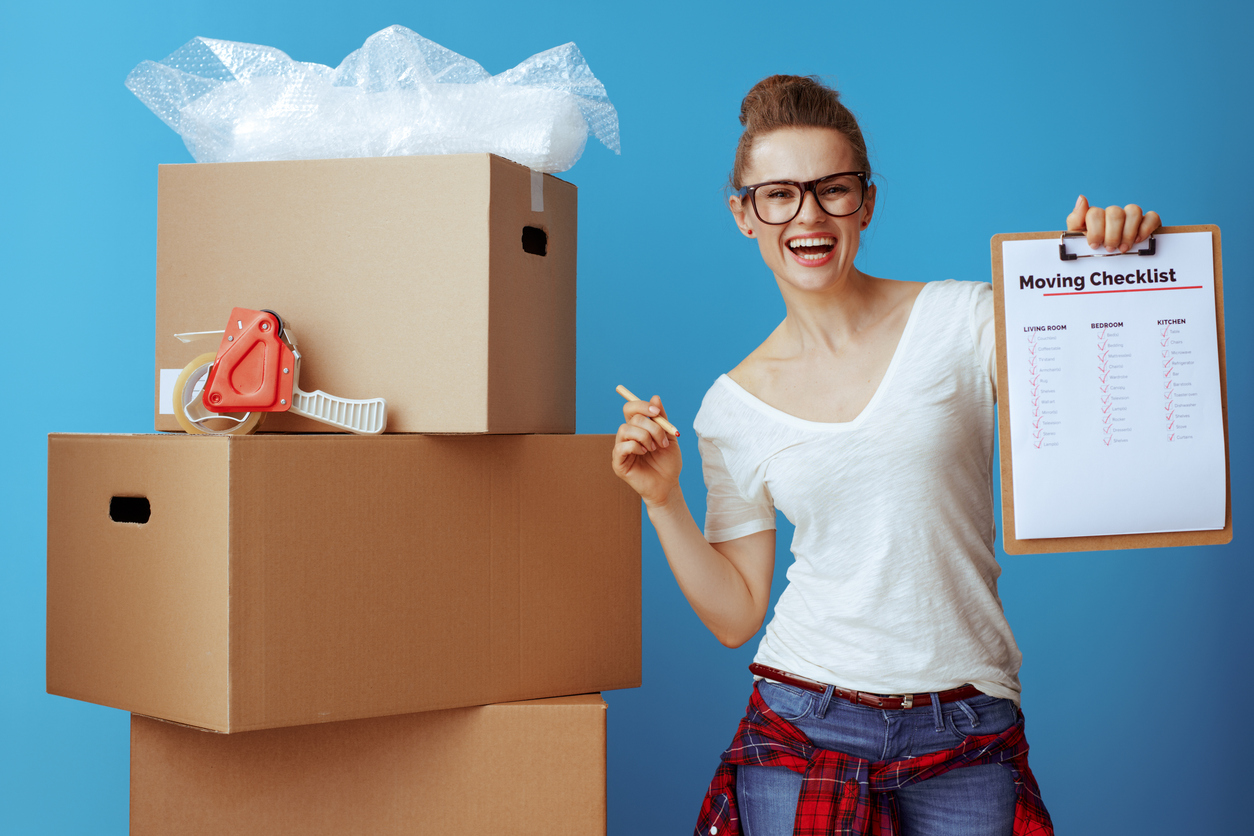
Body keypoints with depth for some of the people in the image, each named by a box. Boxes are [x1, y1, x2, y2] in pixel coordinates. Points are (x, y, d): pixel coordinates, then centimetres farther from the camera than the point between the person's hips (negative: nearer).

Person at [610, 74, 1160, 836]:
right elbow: (735, 616, 6)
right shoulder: (733, 407, 3)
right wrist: (665, 501, -6)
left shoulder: (964, 318, -4)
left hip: (966, 729, -1)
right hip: (803, 723, 1)